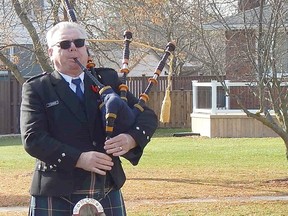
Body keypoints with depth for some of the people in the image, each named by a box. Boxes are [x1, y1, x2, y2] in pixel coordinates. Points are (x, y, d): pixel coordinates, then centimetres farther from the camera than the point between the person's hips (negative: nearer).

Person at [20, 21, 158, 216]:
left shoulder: (108, 80, 11)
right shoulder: (37, 89, 1)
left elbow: (147, 116, 8)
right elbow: (33, 138, -10)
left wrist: (132, 138, -15)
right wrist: (78, 159, -21)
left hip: (108, 195, 3)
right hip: (56, 197, -3)